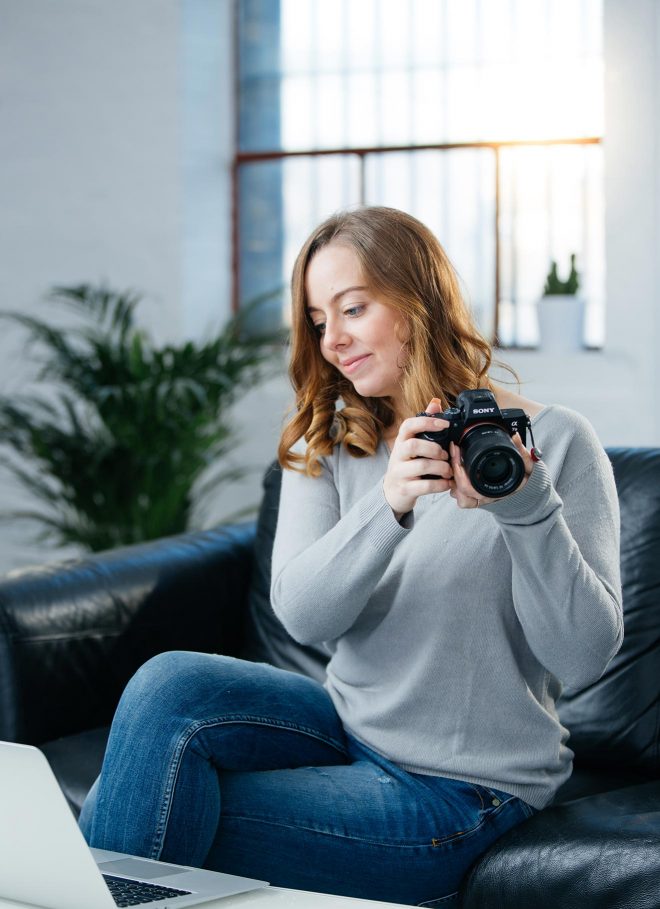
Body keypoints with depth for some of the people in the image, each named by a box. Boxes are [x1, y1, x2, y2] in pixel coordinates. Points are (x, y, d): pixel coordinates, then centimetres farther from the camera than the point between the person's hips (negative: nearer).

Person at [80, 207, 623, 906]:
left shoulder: (554, 442, -10)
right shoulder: (323, 444, 4)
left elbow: (584, 660, -16)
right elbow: (301, 614, -12)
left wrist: (526, 508, -29)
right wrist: (387, 507, -28)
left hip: (458, 789, -5)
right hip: (351, 727, 5)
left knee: (167, 820, -17)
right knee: (169, 686, -22)